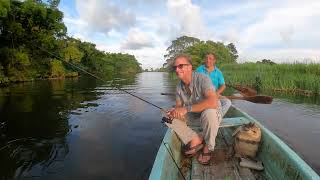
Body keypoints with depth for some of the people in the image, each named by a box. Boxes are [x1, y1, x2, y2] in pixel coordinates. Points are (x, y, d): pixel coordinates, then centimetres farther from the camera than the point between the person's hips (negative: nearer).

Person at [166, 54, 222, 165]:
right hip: (193, 117, 6)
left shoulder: (202, 79, -25)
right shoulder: (179, 86, -4)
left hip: (212, 115, -5)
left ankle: (207, 147, -11)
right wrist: (175, 111, -24)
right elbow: (178, 106, 1)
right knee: (169, 117, -10)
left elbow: (213, 102, -39)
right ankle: (196, 140, -4)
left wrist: (187, 108, -41)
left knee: (208, 113, -40)